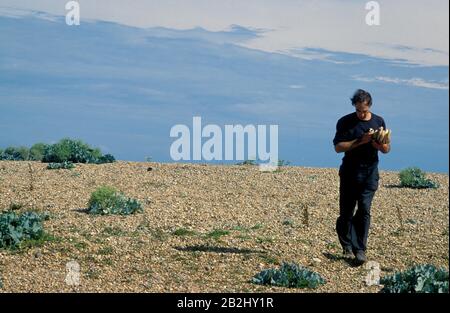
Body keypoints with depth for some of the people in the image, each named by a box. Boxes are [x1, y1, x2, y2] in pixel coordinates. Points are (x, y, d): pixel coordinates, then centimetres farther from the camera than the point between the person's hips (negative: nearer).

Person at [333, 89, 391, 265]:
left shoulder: (378, 122, 6)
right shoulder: (345, 122, -2)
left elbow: (387, 149, 12)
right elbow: (338, 147, -10)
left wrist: (380, 145, -12)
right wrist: (360, 141, -20)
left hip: (370, 173, 1)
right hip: (349, 172, -1)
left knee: (364, 210, -9)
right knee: (346, 211, 4)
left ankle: (360, 250, -8)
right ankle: (347, 246, 23)